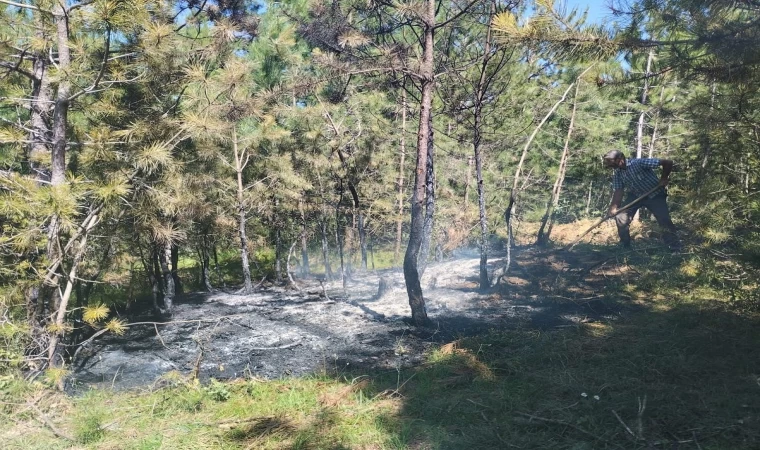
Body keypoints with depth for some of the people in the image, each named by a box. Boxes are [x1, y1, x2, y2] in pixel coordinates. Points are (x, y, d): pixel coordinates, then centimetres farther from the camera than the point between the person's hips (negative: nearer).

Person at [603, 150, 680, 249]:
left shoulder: (639, 163, -30)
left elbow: (668, 163, -26)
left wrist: (664, 179, -18)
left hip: (655, 195, -5)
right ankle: (625, 246, 6)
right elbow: (618, 191, -13)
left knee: (664, 220, -13)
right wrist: (613, 208, -26)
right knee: (620, 217, -9)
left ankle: (675, 247, 4)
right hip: (635, 195, 5)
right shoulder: (617, 174, -11)